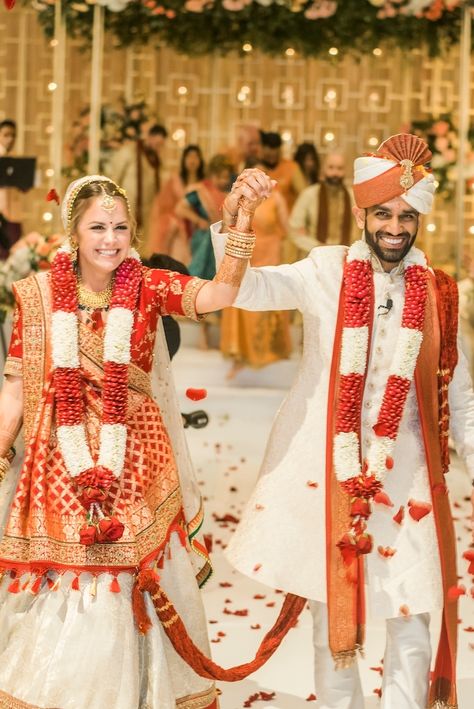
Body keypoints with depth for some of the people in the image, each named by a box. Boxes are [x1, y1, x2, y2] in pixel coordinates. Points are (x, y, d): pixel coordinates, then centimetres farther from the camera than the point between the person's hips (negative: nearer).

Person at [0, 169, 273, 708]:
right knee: (60, 600, 3)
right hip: (62, 464, 0)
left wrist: (241, 219, -33)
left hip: (137, 463, 0)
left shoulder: (148, 287, -2)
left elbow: (218, 294, -21)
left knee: (129, 596, 8)